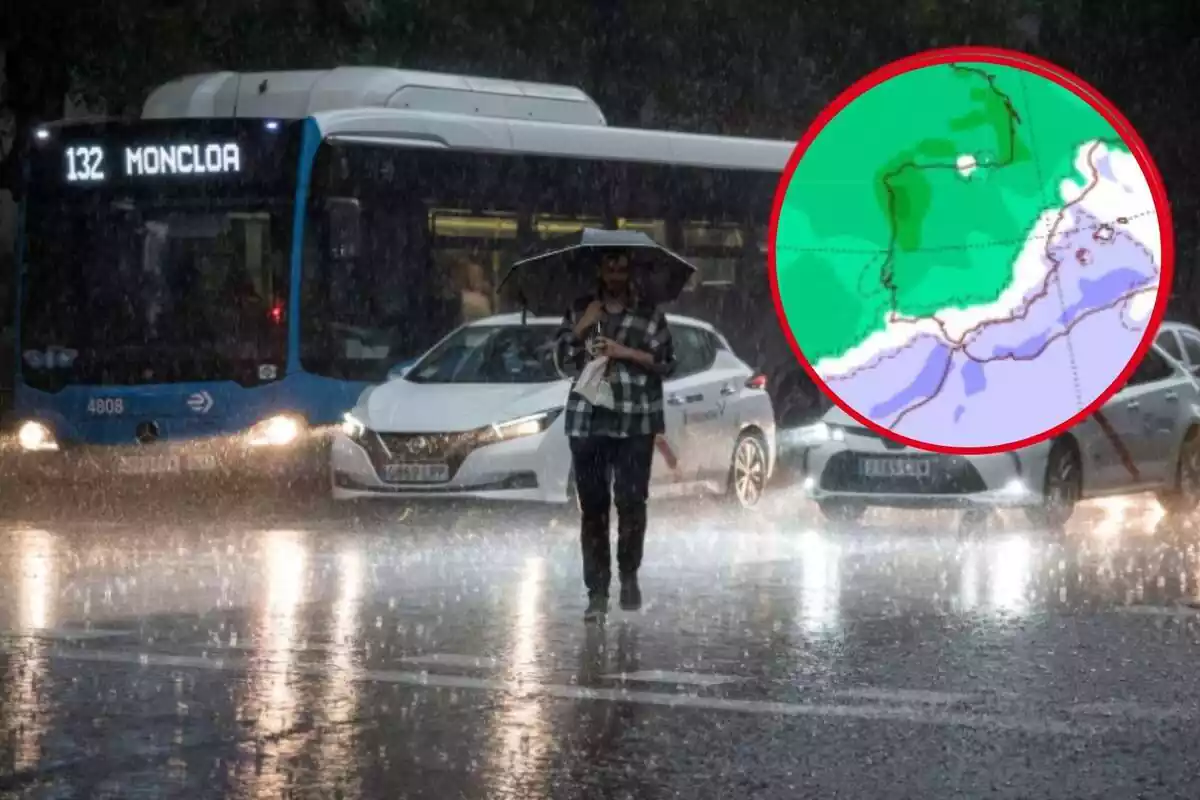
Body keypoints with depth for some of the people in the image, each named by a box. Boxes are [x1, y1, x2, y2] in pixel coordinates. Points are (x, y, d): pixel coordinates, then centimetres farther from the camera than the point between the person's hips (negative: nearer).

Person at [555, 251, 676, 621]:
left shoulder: (649, 315, 6)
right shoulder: (580, 311, 12)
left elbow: (667, 363, 2)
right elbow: (561, 357, 9)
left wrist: (627, 353, -9)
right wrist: (581, 328, -4)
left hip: (636, 423, -1)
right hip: (587, 421, 1)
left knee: (631, 502, -4)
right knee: (593, 507, -2)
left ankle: (629, 577, 19)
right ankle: (597, 591, 0)